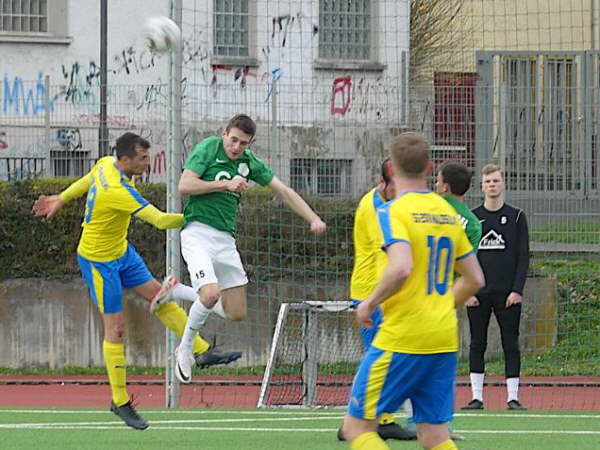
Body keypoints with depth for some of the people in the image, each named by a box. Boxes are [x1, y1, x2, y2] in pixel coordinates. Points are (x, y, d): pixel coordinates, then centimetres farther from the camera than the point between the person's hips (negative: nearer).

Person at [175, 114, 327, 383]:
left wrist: (313, 219, 8)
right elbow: (184, 185, -12)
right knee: (211, 295, -26)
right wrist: (225, 184, -15)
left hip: (225, 239, 6)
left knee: (237, 313, 3)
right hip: (198, 232, -6)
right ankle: (185, 347, -1)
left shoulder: (249, 162, 12)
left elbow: (283, 191, 17)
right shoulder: (208, 148, -4)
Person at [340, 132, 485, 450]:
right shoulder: (447, 213, 12)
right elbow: (475, 279, 16)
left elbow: (401, 269, -26)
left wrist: (370, 303, -11)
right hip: (444, 339, 7)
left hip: (401, 340, -7)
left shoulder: (393, 211, -9)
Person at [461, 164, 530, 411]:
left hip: (508, 295, -1)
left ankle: (513, 397, 1)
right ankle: (477, 397, 5)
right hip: (478, 294, 1)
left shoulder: (516, 217, 4)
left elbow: (523, 256, 2)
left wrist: (517, 290, -8)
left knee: (511, 345, -2)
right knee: (477, 345, 2)